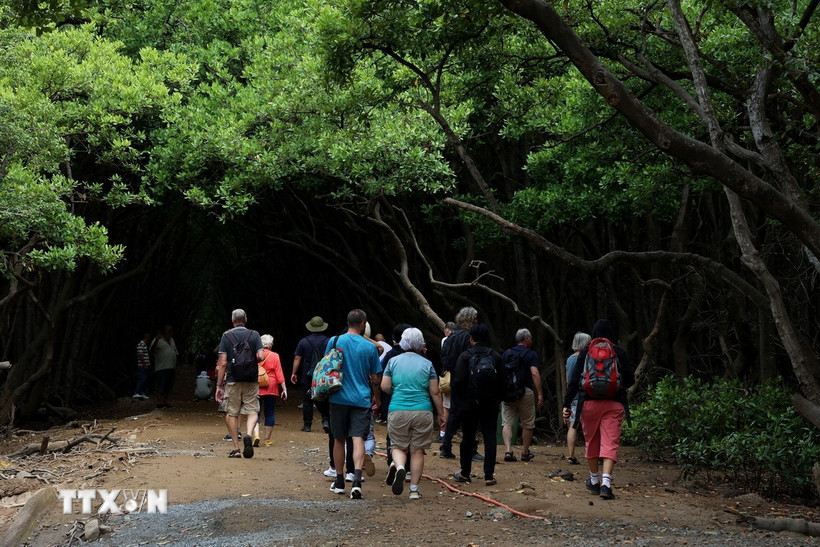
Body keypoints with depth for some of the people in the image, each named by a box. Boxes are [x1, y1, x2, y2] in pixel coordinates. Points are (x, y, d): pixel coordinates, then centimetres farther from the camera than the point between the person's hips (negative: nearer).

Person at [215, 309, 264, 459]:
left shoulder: (226, 336, 0)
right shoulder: (254, 335, 2)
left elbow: (222, 363, -3)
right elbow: (261, 356, -8)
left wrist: (219, 386, 0)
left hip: (232, 380, 0)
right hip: (251, 380, 0)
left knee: (232, 413, 9)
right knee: (252, 411, 6)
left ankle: (236, 448, 8)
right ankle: (248, 434, -22)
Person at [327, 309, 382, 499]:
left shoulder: (334, 341, -2)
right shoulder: (370, 347, -2)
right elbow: (375, 378, 4)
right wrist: (376, 398, 19)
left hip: (339, 398, 1)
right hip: (362, 400, -1)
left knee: (339, 439, 12)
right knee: (358, 439, -5)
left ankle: (339, 482, 20)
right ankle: (357, 480, -22)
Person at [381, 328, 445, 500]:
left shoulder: (393, 361, 3)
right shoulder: (427, 364, 3)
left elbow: (384, 386, 2)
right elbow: (435, 392, 3)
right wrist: (441, 413, 12)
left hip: (398, 410, 0)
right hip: (423, 412, 0)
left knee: (399, 446, 12)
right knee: (418, 450, 8)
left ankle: (399, 467, -21)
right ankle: (414, 489, 9)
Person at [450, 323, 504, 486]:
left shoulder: (465, 356, -7)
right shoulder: (496, 356, 1)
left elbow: (458, 381, -12)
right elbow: (503, 381, 1)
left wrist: (458, 402, 1)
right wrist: (496, 398, 13)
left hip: (469, 404, -2)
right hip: (490, 405, 2)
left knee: (468, 438, 10)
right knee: (490, 437, 3)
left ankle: (465, 473, 21)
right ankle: (489, 476, -2)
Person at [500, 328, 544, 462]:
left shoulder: (506, 353, 11)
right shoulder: (531, 354, -2)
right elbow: (534, 373, -14)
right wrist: (540, 394, -14)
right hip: (525, 391, -3)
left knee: (507, 422, 1)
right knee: (528, 424, 12)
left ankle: (508, 451, -15)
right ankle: (525, 453, 19)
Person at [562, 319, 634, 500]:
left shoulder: (586, 352, 1)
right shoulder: (620, 353, 2)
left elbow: (574, 380, -3)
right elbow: (630, 380, 5)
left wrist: (567, 404, 1)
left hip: (590, 403, 1)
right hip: (614, 403, -1)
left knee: (591, 442, 15)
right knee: (610, 443, -4)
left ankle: (594, 480, 27)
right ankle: (606, 483, -19)